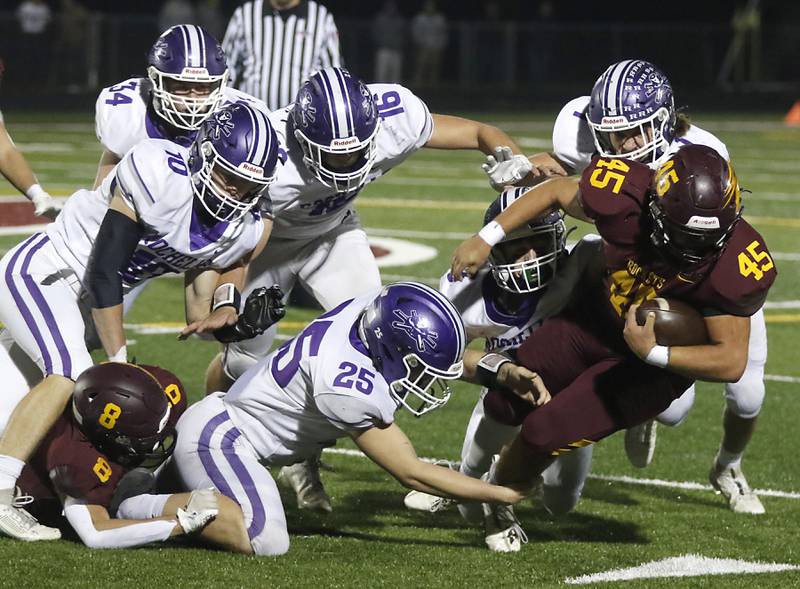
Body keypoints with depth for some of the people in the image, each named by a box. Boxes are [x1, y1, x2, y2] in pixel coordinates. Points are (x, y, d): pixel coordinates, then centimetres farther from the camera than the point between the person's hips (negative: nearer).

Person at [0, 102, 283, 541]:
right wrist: (118, 357, -20)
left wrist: (230, 319, -21)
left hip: (82, 301, 9)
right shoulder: (160, 175, -27)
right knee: (71, 374, -24)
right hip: (38, 273, -9)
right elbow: (103, 272, -24)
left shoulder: (244, 231, -4)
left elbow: (199, 316, 3)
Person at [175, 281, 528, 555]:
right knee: (267, 543, -25)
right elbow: (412, 474, -25)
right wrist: (507, 496, -23)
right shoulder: (349, 389, -34)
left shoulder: (378, 310, -13)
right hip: (214, 435, -10)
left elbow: (443, 354, 9)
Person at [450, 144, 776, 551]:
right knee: (504, 404, 16)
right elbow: (557, 191, -10)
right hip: (596, 319, 3)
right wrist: (486, 238, -10)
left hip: (659, 362, -3)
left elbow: (732, 362, -27)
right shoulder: (626, 201, -32)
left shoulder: (734, 268, -37)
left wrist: (654, 353, -38)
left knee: (546, 432, -7)